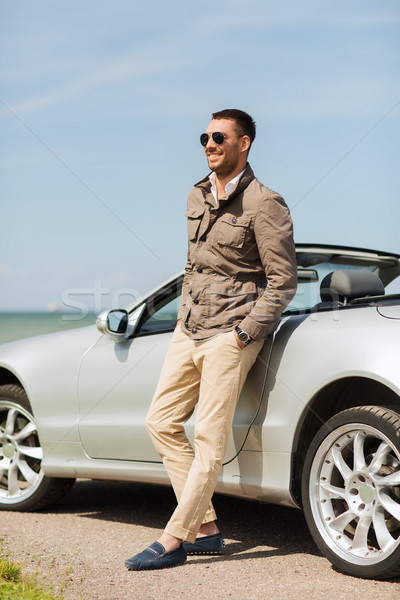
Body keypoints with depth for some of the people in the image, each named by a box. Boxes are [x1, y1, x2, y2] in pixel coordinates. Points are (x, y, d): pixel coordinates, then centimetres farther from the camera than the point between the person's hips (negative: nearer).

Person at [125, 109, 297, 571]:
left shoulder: (264, 204, -10)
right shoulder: (197, 197, 14)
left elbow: (283, 280, -11)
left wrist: (243, 334, -15)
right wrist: (183, 317, 16)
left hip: (230, 333, -9)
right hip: (189, 330, 9)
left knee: (209, 437, -7)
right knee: (162, 422, 7)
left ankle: (173, 541, -4)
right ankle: (206, 529, 12)